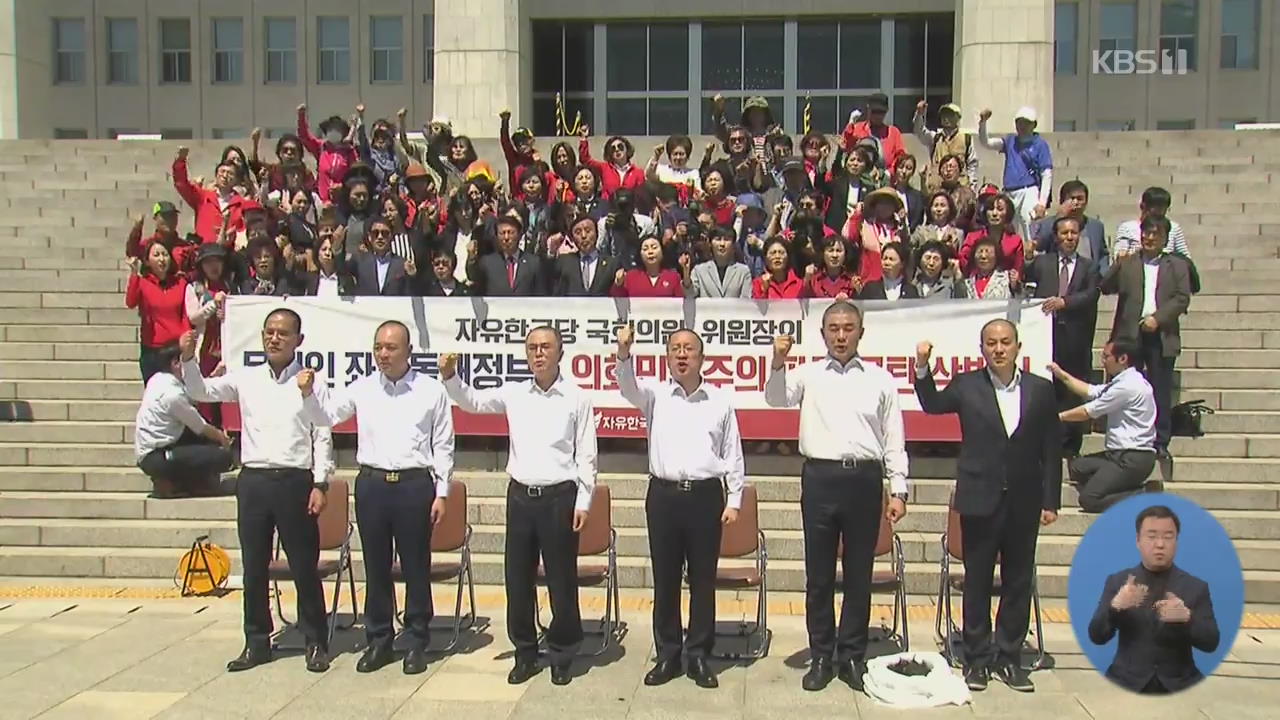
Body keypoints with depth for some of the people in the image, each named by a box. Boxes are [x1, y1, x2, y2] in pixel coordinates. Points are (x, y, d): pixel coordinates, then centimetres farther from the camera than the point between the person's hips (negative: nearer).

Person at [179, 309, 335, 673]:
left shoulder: (310, 382, 0)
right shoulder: (245, 379, 8)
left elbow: (322, 437, -1)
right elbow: (201, 391, 2)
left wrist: (320, 484, -6)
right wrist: (188, 359, -15)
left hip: (295, 482, -3)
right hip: (253, 480, 3)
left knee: (304, 566, 4)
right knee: (253, 567, 10)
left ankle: (316, 643, 16)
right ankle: (257, 642, 23)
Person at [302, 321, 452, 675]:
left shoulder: (432, 390, 0)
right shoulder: (362, 389, 7)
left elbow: (443, 445, 3)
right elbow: (325, 416, 11)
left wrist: (441, 492, 0)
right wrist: (308, 394, -9)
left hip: (415, 485, -2)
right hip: (372, 484, 3)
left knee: (416, 567, 6)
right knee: (375, 567, 10)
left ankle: (417, 642, 20)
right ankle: (378, 640, 25)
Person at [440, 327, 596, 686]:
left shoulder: (577, 398, -2)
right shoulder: (514, 394, 6)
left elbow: (586, 455, -1)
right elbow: (472, 401, 6)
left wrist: (583, 501, -5)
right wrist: (450, 376, -13)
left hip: (559, 497, -3)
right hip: (520, 495, 3)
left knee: (561, 580, 4)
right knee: (517, 578, 9)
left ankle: (562, 654, 21)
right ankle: (525, 653, 25)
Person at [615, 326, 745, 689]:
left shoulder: (720, 400, 7)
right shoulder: (654, 394, 6)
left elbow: (733, 454, 9)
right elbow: (627, 385, -17)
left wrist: (734, 500, 3)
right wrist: (624, 353, -37)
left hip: (706, 496, 0)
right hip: (663, 495, 0)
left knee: (703, 579, 6)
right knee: (665, 579, 7)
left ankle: (699, 656, 18)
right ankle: (668, 654, 19)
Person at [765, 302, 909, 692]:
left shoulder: (881, 379, 8)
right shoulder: (808, 374, 7)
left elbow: (894, 440, 9)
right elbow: (776, 399, -11)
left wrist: (897, 490, 4)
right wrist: (779, 363, -28)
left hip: (865, 479, 1)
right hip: (820, 478, 0)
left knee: (859, 573, 8)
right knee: (818, 574, 7)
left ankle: (853, 656, 22)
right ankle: (820, 657, 19)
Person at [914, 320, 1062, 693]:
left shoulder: (1040, 389, 2)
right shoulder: (966, 386, 0)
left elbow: (1051, 449, 4)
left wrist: (1051, 500, 2)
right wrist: (923, 368, -13)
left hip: (1023, 502, 2)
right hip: (980, 500, -1)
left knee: (1019, 582, 9)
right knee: (977, 581, 7)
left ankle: (1009, 657, 23)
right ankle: (977, 658, 18)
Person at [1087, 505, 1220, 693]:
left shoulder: (1196, 587, 5)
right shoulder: (1117, 582, 4)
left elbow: (1211, 643, -2)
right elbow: (1096, 636, -3)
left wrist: (1186, 618, -22)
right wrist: (1115, 606, -21)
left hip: (1179, 685, 2)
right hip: (1126, 683, -1)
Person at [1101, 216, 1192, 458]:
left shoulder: (1177, 265, 10)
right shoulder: (1127, 263, 9)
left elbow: (1182, 298, 2)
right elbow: (1106, 288, -1)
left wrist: (1158, 318, -10)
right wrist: (1118, 265, -16)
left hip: (1162, 336, 0)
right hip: (1130, 335, 0)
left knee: (1161, 391, 3)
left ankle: (1160, 442, 10)